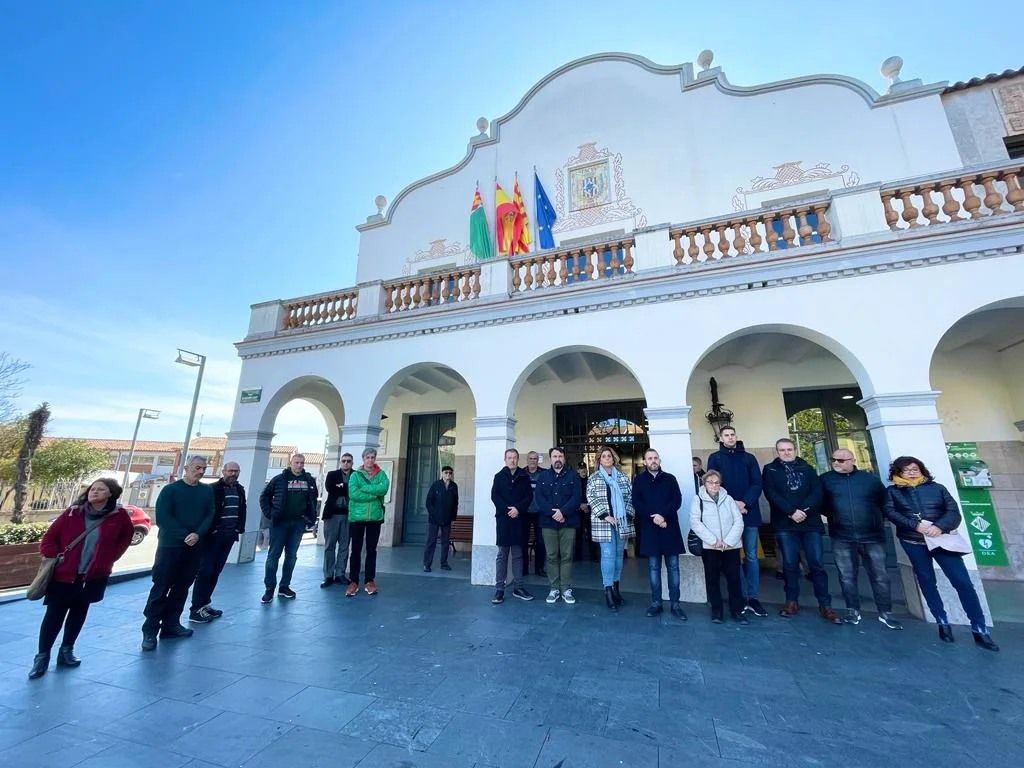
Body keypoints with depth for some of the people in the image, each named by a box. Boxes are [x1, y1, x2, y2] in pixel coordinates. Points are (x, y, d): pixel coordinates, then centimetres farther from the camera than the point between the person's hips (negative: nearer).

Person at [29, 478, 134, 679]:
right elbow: (50, 537, 2)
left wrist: (109, 559, 3)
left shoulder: (119, 516, -7)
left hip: (94, 576, 1)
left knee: (79, 613, 13)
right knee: (54, 614, 3)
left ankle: (66, 650, 29)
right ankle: (42, 656, 19)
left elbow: (126, 537, 7)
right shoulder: (73, 513, -7)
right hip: (64, 574, -1)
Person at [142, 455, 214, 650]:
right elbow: (162, 518, -10)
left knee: (181, 587, 10)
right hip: (170, 545, -4)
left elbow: (209, 516, 2)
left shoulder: (207, 491, 8)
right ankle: (150, 631, 9)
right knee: (161, 588, -1)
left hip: (194, 547, 4)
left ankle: (171, 625, 21)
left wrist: (197, 534, -15)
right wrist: (184, 536, -16)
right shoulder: (170, 490, -4)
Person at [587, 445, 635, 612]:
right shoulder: (594, 478, 1)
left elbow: (631, 497, 7)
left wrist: (629, 514, -6)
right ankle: (608, 590, -1)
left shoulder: (623, 478, 9)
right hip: (603, 522, -3)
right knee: (608, 554, -6)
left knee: (618, 554, 10)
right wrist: (605, 515, -14)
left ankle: (616, 587, 21)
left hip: (622, 521, 3)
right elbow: (591, 499, -6)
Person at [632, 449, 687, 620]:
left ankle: (675, 603, 14)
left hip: (670, 527, 1)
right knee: (653, 566, 6)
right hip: (649, 528, 0)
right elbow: (637, 503, -3)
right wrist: (653, 517, -15)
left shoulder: (670, 479, 6)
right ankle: (656, 603, 15)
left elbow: (677, 500, -3)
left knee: (673, 566, 5)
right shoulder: (639, 480, 4)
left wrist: (663, 515, -17)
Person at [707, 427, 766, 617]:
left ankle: (753, 598, 14)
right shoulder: (715, 458, 5)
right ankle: (741, 598, 12)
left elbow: (757, 483, 1)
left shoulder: (749, 458, 10)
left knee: (751, 556, 6)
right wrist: (732, 503, -13)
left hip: (749, 512, 2)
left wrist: (745, 503, -13)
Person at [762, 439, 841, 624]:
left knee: (817, 563, 2)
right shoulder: (770, 470, 5)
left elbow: (817, 492, -1)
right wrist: (791, 512, -17)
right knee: (790, 564, 3)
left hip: (810, 522, 2)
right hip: (785, 524, -1)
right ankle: (792, 601, 15)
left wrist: (804, 510, -15)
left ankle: (825, 605, 13)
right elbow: (771, 494, -7)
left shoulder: (807, 468, 11)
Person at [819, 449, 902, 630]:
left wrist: (877, 520, 8)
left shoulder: (870, 479, 5)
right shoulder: (825, 479, 2)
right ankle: (853, 610, 17)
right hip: (841, 538, 0)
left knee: (880, 576, 7)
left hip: (872, 536, 1)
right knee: (847, 576, 6)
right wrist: (834, 516, 2)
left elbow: (884, 502, 13)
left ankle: (885, 613, 22)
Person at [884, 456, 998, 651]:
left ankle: (980, 629, 9)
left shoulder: (937, 488, 6)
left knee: (963, 581, -3)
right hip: (913, 543, 0)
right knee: (927, 582, 8)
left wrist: (940, 526, -18)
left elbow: (954, 512, -1)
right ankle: (942, 623, 21)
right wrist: (915, 525, -21)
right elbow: (891, 512, -7)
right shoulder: (892, 491, 3)